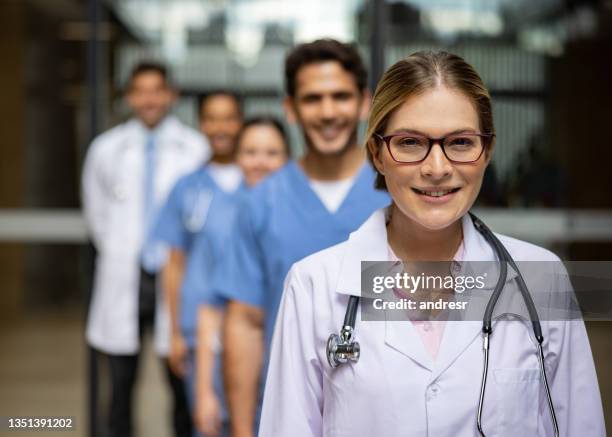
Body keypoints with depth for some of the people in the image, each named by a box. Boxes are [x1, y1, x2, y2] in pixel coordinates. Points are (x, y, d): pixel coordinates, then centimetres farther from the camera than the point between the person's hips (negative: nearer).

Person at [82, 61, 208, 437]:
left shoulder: (197, 149, -3)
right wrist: (119, 254, 13)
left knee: (183, 386, 1)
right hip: (123, 281, 3)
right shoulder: (106, 149, 8)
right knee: (121, 385, 8)